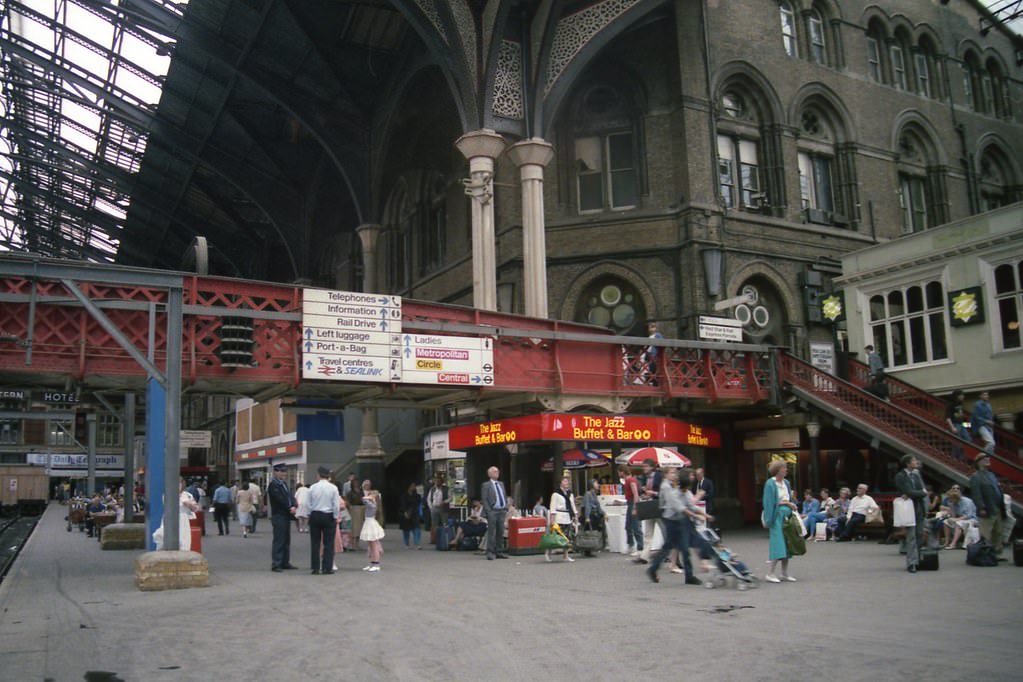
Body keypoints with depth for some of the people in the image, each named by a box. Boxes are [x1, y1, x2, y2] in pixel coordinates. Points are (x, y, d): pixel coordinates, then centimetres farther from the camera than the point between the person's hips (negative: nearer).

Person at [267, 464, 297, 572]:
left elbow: (290, 496, 11)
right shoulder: (273, 484, -12)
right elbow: (280, 499, -19)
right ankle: (275, 564, -3)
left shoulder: (284, 483, 17)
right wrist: (290, 508, -14)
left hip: (286, 516, 9)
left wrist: (294, 506, -8)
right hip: (279, 516, -9)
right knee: (278, 541, -7)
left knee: (286, 541, 12)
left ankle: (285, 563, 18)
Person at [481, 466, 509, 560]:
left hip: (502, 511, 6)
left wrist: (506, 508, 9)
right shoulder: (486, 485, -2)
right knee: (492, 533, -5)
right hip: (492, 511, -6)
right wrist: (488, 511, -14)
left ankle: (498, 551, 14)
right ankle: (490, 552, -1)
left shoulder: (501, 484, 18)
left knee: (500, 533, 7)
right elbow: (484, 499, -7)